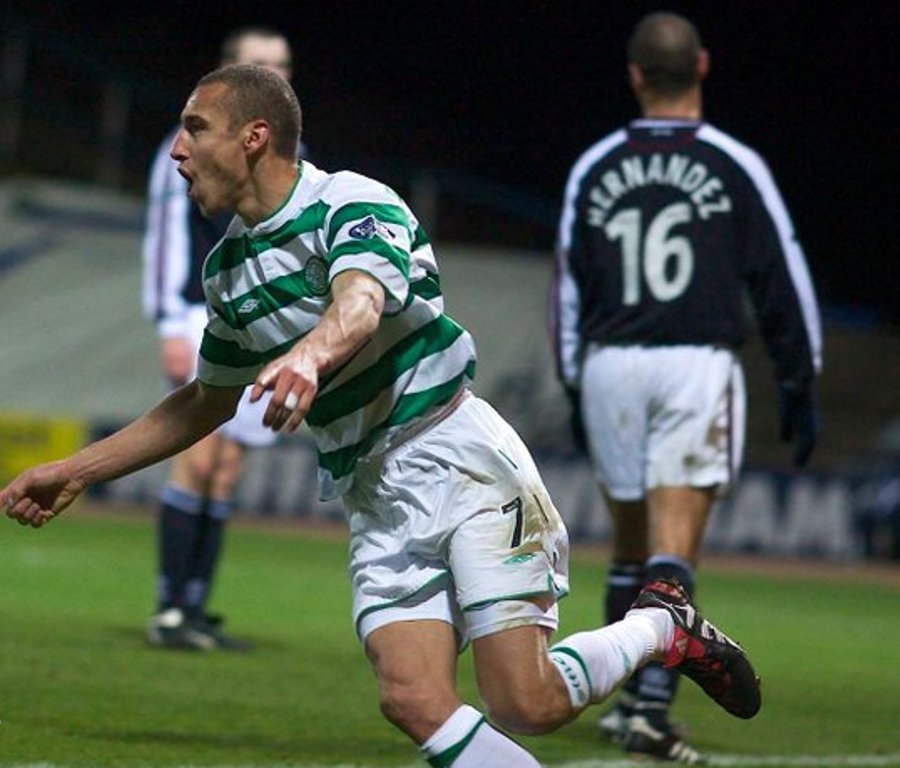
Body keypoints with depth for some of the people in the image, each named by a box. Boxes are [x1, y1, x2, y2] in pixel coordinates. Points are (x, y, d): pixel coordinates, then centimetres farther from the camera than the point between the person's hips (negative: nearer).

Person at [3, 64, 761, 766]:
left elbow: (359, 302, -34)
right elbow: (206, 403, 28)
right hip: (377, 499, 7)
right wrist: (74, 471, 24)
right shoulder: (228, 269, 13)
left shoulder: (355, 204, -11)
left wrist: (309, 355, -57)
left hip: (459, 458, -7)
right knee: (415, 702, -14)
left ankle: (663, 626, 12)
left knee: (525, 705, -15)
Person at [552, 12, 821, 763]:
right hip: (698, 364, -3)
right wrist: (800, 384, 9)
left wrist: (575, 389, 21)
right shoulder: (734, 166, -1)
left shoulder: (594, 169, 6)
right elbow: (783, 281, 1)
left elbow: (569, 285, 11)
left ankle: (627, 700, 22)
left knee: (630, 545, 16)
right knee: (672, 550, -8)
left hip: (609, 365, 3)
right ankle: (651, 705, -20)